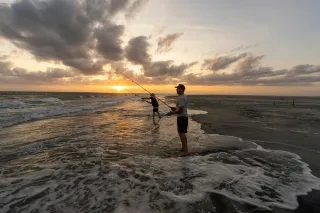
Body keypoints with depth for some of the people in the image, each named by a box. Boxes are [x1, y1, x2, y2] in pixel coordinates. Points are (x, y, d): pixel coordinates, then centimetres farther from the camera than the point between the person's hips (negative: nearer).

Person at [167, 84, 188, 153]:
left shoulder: (182, 98, -19)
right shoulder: (181, 97, 15)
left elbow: (180, 110, -21)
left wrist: (172, 112, -10)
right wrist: (175, 108, 10)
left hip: (182, 117, -11)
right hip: (181, 117, 11)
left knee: (182, 133, -6)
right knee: (180, 132, 17)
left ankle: (185, 149, 4)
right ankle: (183, 147, 28)